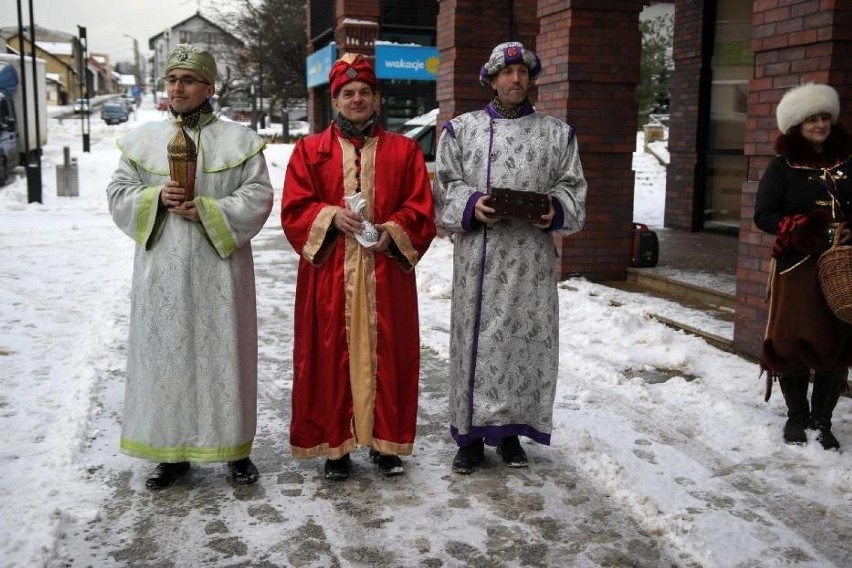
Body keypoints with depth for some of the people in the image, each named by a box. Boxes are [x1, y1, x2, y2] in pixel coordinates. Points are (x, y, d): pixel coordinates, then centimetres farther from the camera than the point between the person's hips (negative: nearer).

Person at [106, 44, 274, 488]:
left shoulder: (239, 139, 1)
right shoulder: (142, 139, 9)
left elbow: (259, 196, -5)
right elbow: (118, 195, 8)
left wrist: (206, 211, -15)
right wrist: (156, 197, -11)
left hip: (219, 269, -2)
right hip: (162, 270, 2)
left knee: (224, 353, 4)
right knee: (165, 355, 6)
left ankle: (235, 448, 18)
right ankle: (171, 450, 19)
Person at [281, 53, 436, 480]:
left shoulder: (404, 150, 9)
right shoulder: (310, 150, 8)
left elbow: (421, 212, 4)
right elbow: (293, 211, 2)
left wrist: (393, 231, -14)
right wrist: (331, 216, -15)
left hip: (386, 276, 1)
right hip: (329, 278, 0)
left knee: (386, 357, 5)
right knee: (331, 359, 3)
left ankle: (385, 440, 19)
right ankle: (334, 444, 16)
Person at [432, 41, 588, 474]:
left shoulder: (557, 133, 13)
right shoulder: (462, 129, 10)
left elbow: (573, 189, 10)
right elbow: (445, 187, 6)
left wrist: (555, 209, -11)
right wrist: (471, 205, -14)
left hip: (531, 260, 1)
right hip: (479, 258, -1)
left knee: (526, 338, 4)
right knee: (477, 339, 0)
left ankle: (510, 431, 18)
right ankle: (472, 434, 10)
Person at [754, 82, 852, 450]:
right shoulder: (782, 167, 0)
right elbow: (763, 215, -5)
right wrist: (802, 229, -20)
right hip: (797, 266, -3)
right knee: (792, 340, 1)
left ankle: (821, 420, 18)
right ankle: (796, 416, 19)